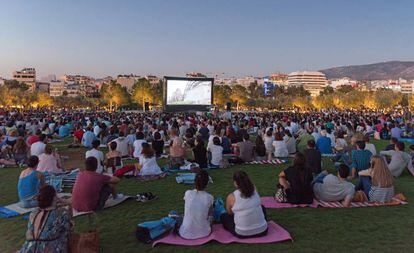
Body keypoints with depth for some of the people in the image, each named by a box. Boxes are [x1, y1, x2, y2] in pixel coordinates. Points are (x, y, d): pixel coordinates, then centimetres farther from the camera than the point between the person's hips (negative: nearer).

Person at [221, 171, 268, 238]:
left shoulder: (231, 197, -12)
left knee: (223, 216, 22)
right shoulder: (254, 190, -3)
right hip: (262, 230, 3)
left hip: (242, 233, -3)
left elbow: (230, 213, 7)